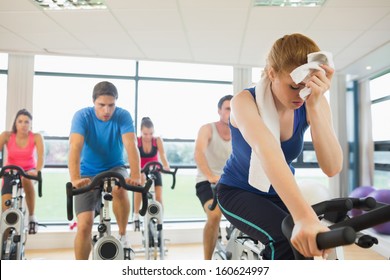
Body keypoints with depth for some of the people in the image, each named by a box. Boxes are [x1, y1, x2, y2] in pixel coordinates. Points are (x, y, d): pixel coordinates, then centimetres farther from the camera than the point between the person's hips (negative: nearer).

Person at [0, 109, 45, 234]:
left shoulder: (36, 137, -14)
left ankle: (32, 216, -20)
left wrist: (37, 171, -46)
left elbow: (41, 156, -25)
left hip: (29, 171, -2)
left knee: (27, 181, -38)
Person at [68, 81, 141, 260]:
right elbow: (75, 147, -30)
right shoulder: (82, 116, -17)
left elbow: (131, 146, -29)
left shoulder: (123, 116, -16)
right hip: (89, 173, 0)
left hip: (114, 168, 0)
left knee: (120, 190, -35)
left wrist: (135, 176, -44)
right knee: (84, 226, -9)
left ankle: (122, 235, -9)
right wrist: (75, 178, -45)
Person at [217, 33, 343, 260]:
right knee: (287, 242, -29)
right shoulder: (245, 101, -25)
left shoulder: (312, 104, -14)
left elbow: (332, 168, -26)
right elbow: (267, 152, -45)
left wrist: (315, 106, -36)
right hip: (238, 192, -4)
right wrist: (304, 216, -58)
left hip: (280, 193, 5)